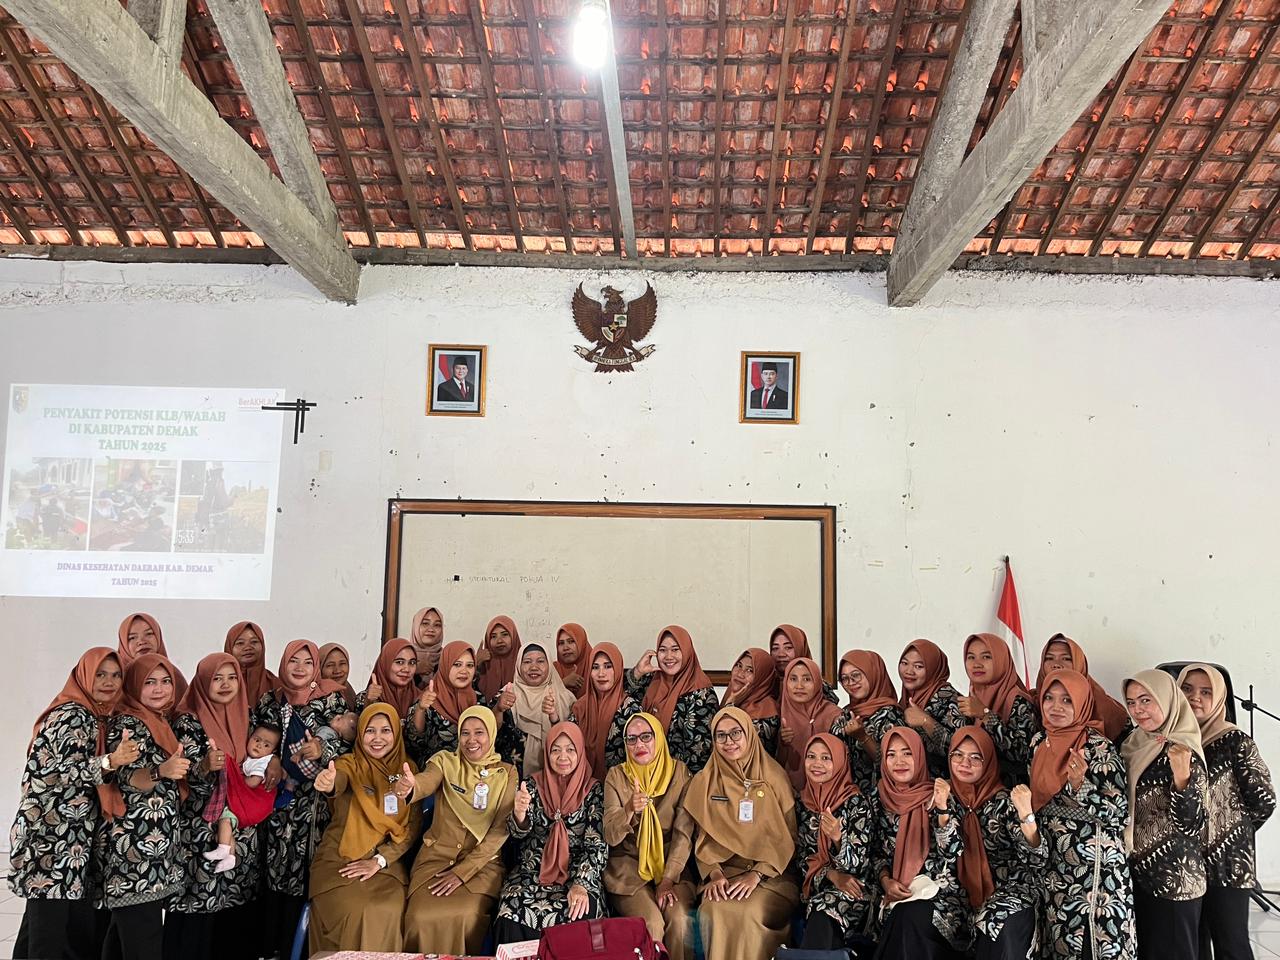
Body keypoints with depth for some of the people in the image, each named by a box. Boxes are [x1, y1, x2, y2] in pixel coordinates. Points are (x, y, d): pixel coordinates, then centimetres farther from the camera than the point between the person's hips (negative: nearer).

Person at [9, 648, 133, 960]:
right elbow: (51, 772, -22)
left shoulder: (100, 718, 14)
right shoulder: (71, 716, -11)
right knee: (52, 925, -7)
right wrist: (110, 761, -31)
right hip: (51, 839, -9)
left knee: (78, 929, 10)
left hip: (72, 839, 9)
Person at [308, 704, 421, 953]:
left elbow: (413, 825, 3)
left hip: (387, 862, 2)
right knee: (353, 912, -27)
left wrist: (380, 860, -11)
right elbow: (339, 781, -26)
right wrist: (328, 784, -51)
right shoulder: (349, 763, -1)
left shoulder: (408, 769, 7)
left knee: (387, 911, -25)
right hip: (339, 860, -1)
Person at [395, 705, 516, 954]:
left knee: (465, 916, -28)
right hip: (437, 856, 1)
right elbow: (426, 781, -20)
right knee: (422, 917, -25)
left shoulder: (507, 774, 3)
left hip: (481, 863, -1)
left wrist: (462, 872, -13)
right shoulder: (445, 761, 3)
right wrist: (408, 788, -45)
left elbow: (501, 830, -4)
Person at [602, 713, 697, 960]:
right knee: (652, 922, -25)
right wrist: (629, 810, -27)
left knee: (679, 919, -26)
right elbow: (610, 836, -7)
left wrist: (668, 879, -13)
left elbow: (684, 832, -2)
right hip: (628, 867, -1)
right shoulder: (616, 776, 1)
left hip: (672, 867, 1)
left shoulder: (679, 773, 2)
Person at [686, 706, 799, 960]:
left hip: (770, 874, -1)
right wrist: (714, 873, -11)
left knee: (751, 912, -32)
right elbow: (703, 838, 8)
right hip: (723, 873, 1)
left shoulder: (775, 776, 1)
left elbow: (787, 836, 0)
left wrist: (756, 875, -11)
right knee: (712, 913, -29)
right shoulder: (704, 781, 7)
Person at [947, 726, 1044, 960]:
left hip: (1009, 887, -2)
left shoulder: (1004, 801, -5)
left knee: (1004, 926, -27)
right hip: (964, 893, 3)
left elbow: (1037, 860, -13)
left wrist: (1025, 813, -29)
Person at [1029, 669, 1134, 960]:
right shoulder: (1039, 742, 4)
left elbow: (1118, 812, -17)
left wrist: (1080, 785, -29)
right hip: (1054, 870, 6)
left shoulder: (1099, 747, -13)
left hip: (1095, 868, -6)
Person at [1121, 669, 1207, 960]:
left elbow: (1190, 824, -19)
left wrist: (1182, 778, -33)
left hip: (1174, 879, -7)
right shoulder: (1134, 745, 6)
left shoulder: (1182, 753, -14)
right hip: (1137, 872, 7)